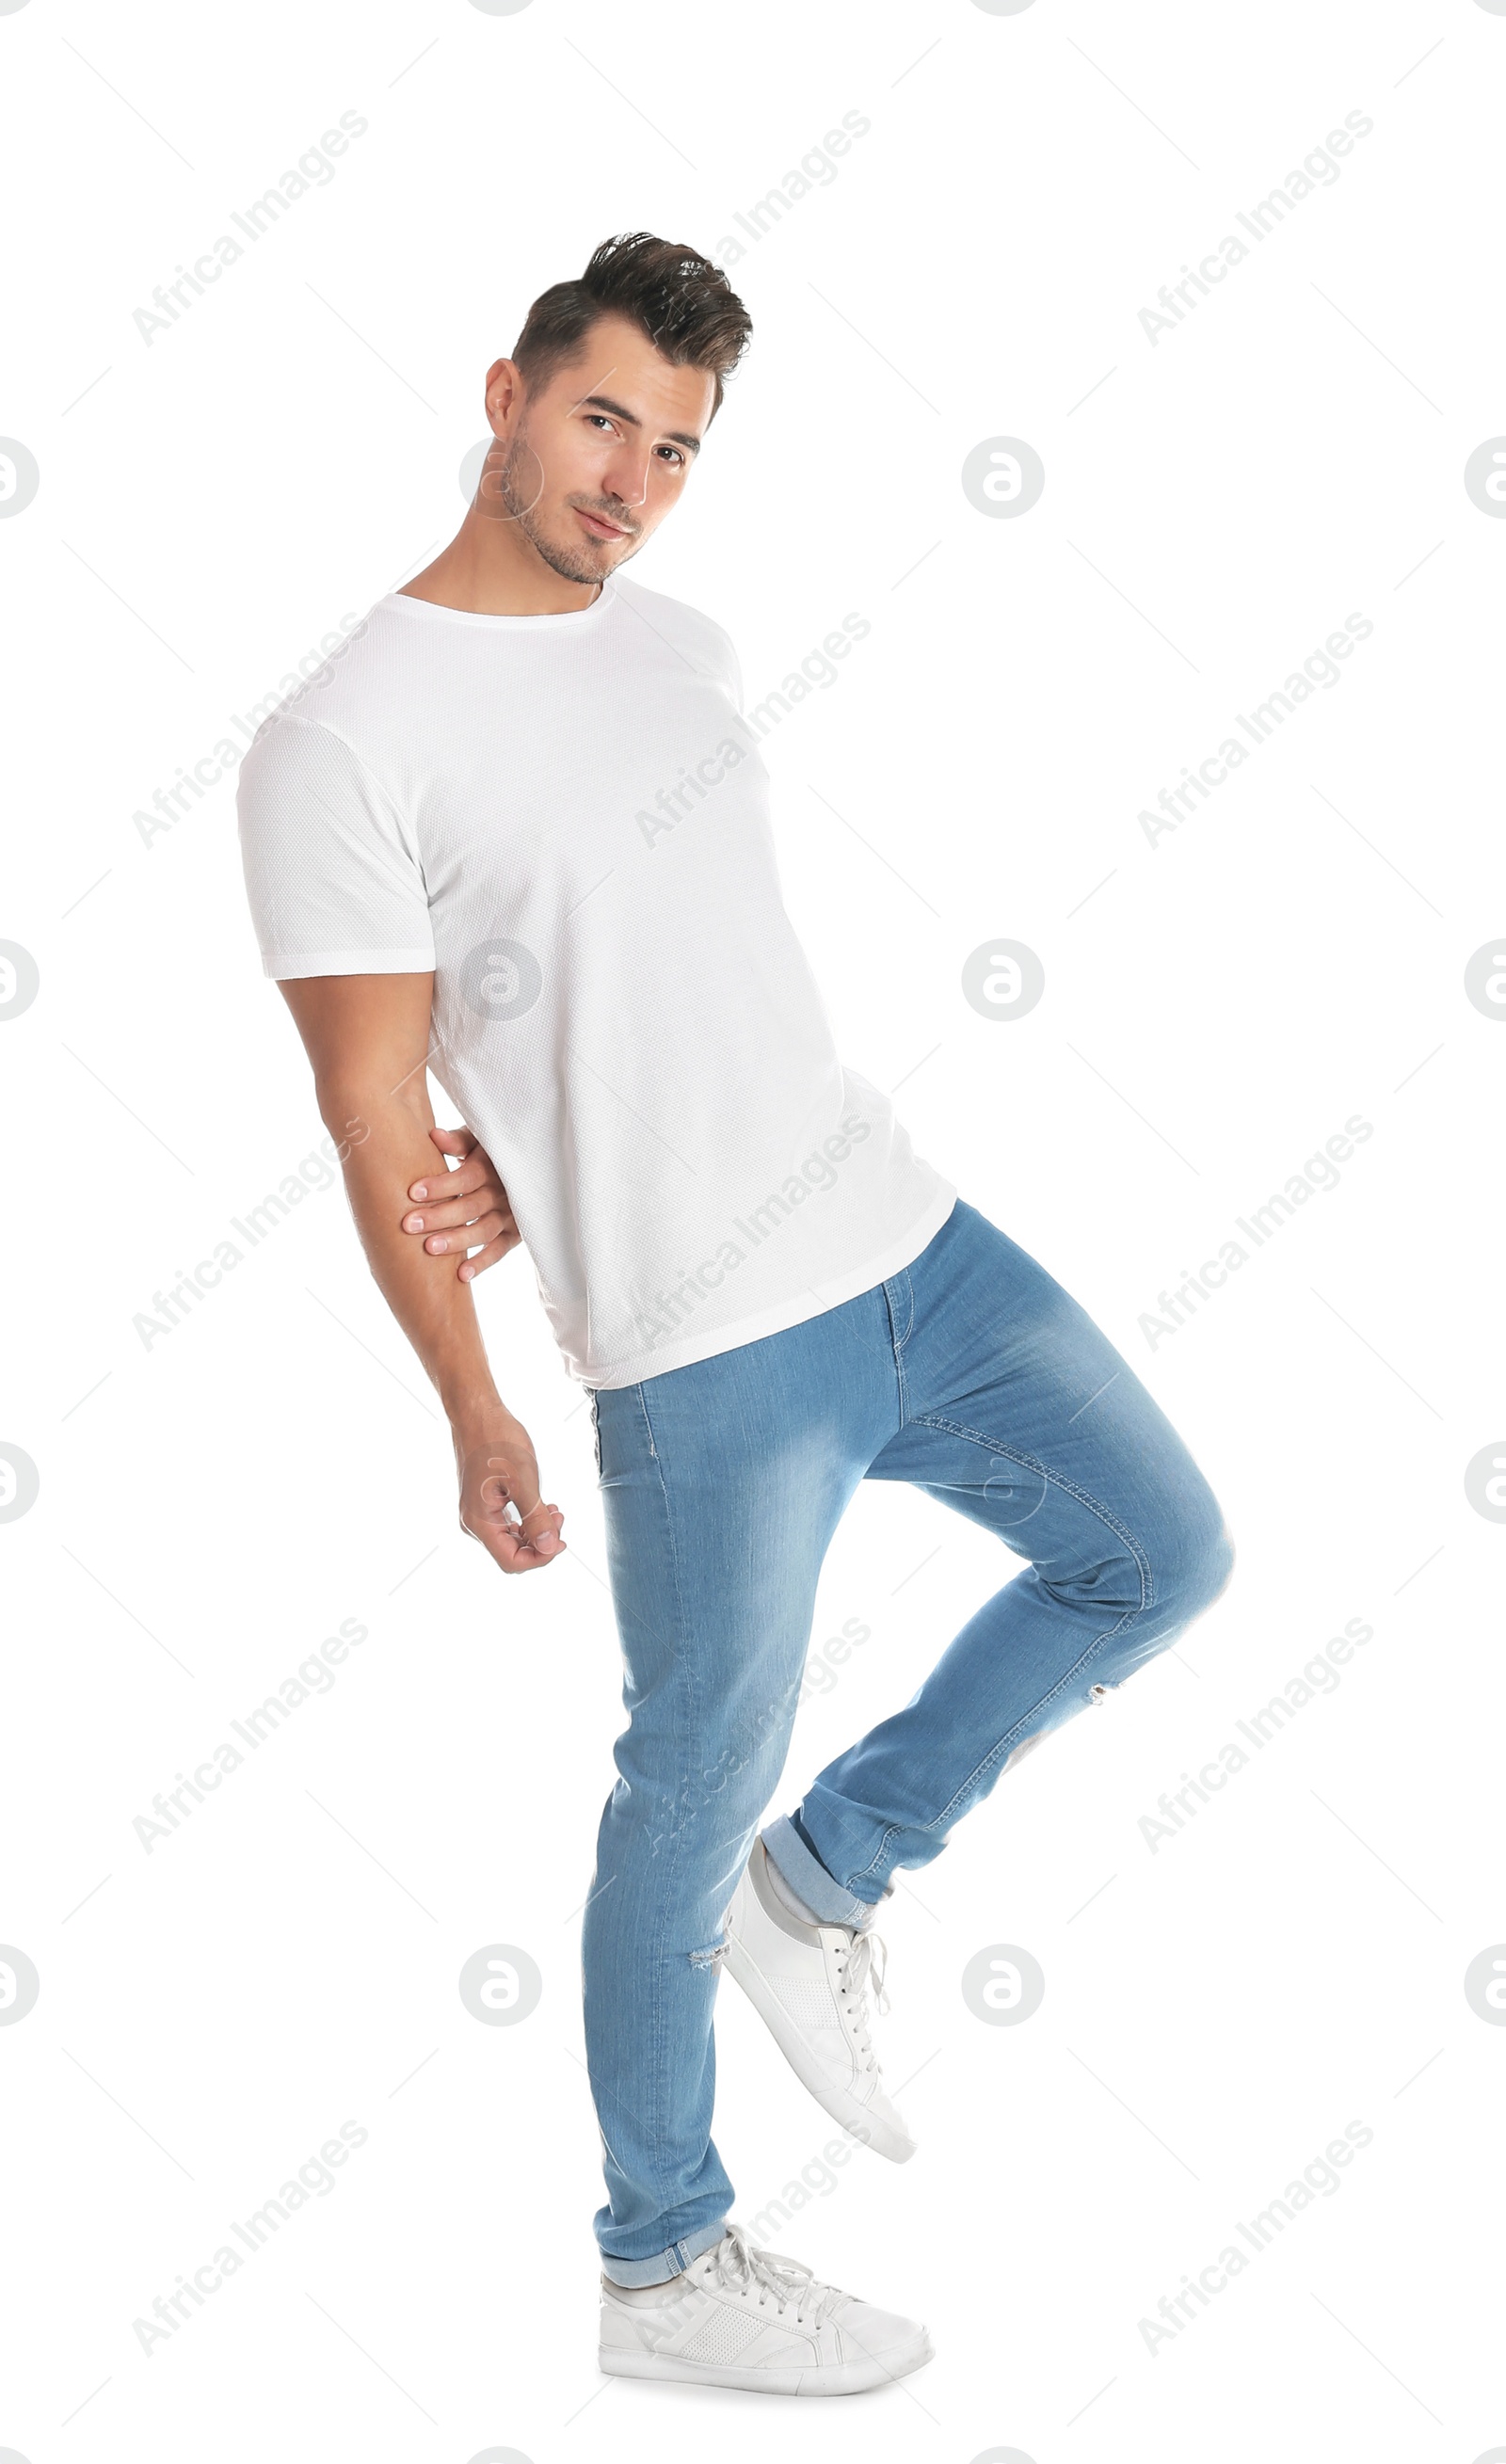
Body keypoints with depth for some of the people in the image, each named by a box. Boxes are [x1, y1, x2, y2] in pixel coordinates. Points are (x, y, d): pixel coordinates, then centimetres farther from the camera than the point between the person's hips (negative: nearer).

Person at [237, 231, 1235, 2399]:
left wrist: (539, 1152, -1)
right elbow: (374, 1106, -10)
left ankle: (824, 1876, 28)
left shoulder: (681, 647, 10)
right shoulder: (346, 743, -13)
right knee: (696, 1797, 6)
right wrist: (477, 1416, -7)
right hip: (708, 1349, -7)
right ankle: (660, 2267, 27)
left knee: (1163, 1560, 14)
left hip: (907, 1234, 8)